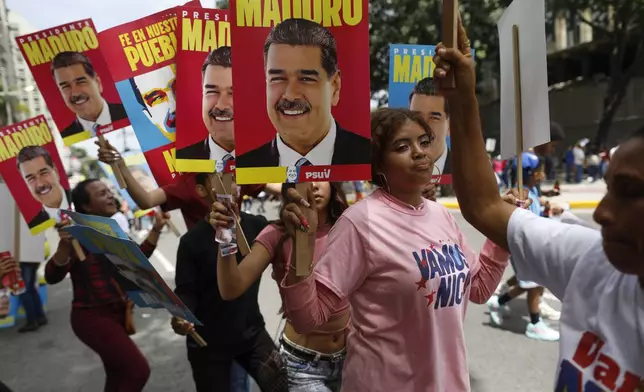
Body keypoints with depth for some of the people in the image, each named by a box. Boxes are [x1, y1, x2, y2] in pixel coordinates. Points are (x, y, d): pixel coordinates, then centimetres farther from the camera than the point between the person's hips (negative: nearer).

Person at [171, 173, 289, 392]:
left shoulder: (257, 226, -5)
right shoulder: (192, 240, -9)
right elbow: (186, 291, -7)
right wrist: (180, 317, -29)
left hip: (252, 332, 1)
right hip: (208, 342, -1)